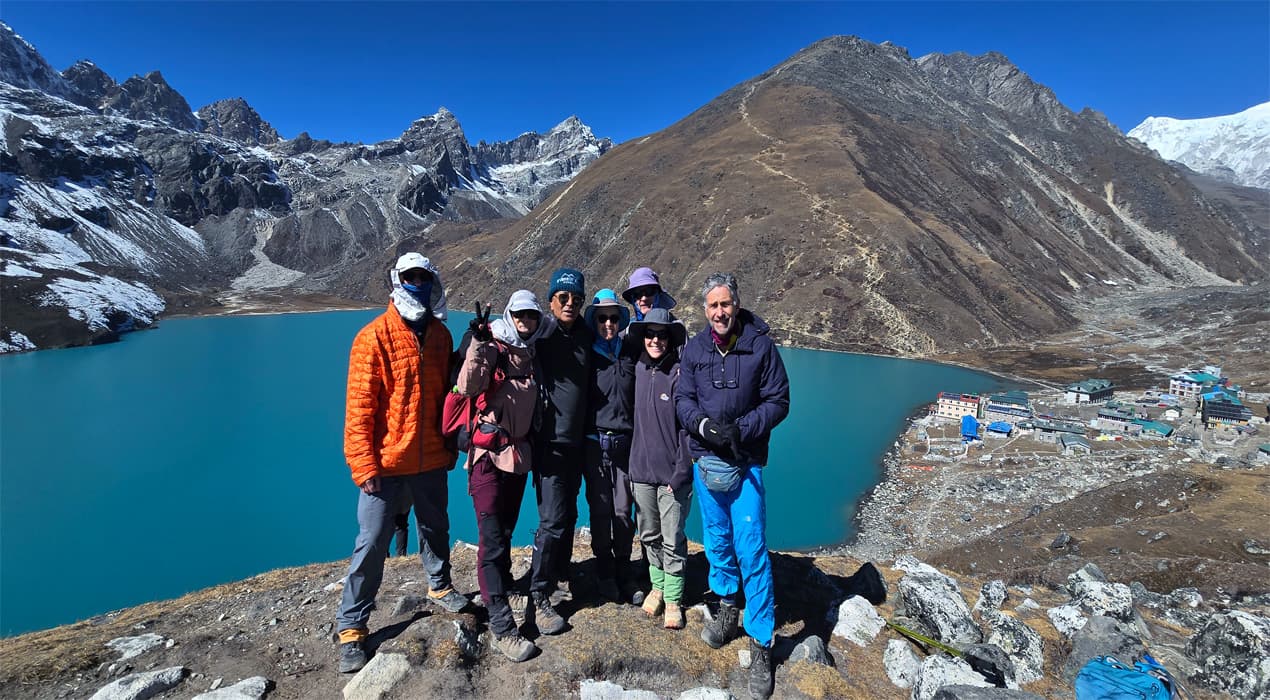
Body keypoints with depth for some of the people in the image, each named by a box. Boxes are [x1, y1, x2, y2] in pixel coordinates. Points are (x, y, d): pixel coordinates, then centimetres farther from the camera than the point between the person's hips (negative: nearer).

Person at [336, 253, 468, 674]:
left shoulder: (440, 335, 4)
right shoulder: (374, 336, -11)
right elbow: (358, 406, -13)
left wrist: (451, 445, 13)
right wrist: (364, 465, -15)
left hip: (431, 458, 5)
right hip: (386, 463, -4)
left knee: (435, 528, 20)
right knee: (372, 543, 4)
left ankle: (439, 585, 44)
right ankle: (352, 626, 21)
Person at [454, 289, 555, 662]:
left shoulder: (532, 355, 10)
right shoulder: (490, 348, -9)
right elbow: (467, 387, -27)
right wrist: (477, 346, -36)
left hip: (519, 453, 6)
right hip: (488, 454, -6)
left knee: (506, 530, 18)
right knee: (492, 538, -6)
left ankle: (500, 585, 39)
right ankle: (502, 627, -2)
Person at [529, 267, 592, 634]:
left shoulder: (586, 336, 6)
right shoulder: (540, 335, -10)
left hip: (576, 441, 6)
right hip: (549, 441, -6)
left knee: (568, 514, 16)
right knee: (552, 520, -5)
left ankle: (560, 575, 34)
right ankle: (539, 597, 9)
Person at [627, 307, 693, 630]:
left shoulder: (680, 373, -12)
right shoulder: (639, 368, 3)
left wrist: (680, 473, -13)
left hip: (673, 473, -5)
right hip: (642, 469, 5)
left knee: (673, 540, 5)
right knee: (649, 536, 17)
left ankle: (673, 599, 22)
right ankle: (657, 585, 37)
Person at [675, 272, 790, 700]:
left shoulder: (760, 345, -8)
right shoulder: (694, 349, 0)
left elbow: (778, 402, -4)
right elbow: (683, 399, 2)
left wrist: (741, 429, -17)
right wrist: (704, 425, -18)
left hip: (746, 462, -3)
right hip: (705, 460, 3)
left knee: (751, 549, -3)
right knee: (717, 540, 17)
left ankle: (761, 644, 12)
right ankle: (726, 608, 40)